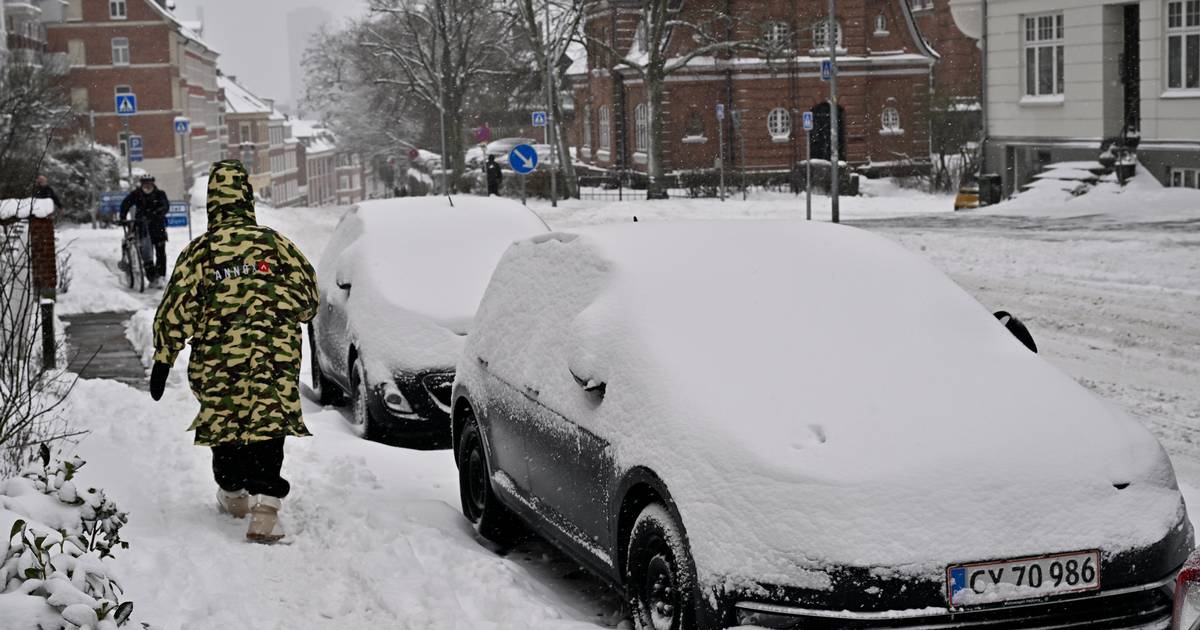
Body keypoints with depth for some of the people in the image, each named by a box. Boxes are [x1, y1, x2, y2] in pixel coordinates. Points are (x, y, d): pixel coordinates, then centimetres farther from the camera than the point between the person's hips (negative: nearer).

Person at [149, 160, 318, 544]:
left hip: (218, 360, 0)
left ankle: (233, 495, 33)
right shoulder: (275, 244, 2)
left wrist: (163, 360, 3)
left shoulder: (200, 252, -2)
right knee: (267, 426, -2)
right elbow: (308, 296, 7)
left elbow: (175, 310, -3)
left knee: (224, 423, 17)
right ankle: (265, 509, -13)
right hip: (275, 359, 0)